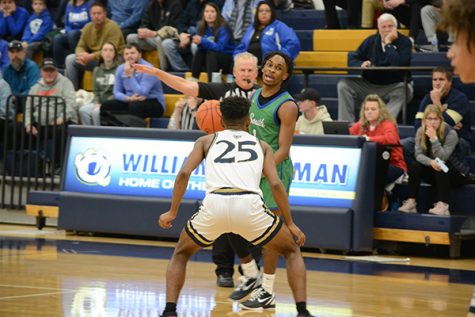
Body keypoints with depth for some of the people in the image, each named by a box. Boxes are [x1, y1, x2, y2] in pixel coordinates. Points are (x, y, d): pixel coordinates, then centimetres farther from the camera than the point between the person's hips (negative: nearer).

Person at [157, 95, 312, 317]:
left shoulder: (206, 141, 27)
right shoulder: (261, 145, 27)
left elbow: (184, 174, 12)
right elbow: (275, 184, 13)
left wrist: (172, 213, 20)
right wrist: (290, 224, 19)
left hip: (214, 204, 0)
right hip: (249, 205, 0)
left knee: (181, 254, 28)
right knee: (292, 251, 24)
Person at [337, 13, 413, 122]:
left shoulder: (404, 42, -6)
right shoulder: (371, 41, 7)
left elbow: (398, 64, -24)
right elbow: (352, 59, 5)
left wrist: (388, 43, -18)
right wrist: (361, 64, -18)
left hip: (394, 86, -4)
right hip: (369, 84, 4)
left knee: (405, 90, -37)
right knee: (343, 85, -14)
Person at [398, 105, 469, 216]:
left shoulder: (450, 133, -21)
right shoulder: (421, 132, -7)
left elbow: (442, 158, -28)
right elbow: (419, 154, -16)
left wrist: (434, 138, -37)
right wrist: (431, 162, -37)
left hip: (457, 174, -4)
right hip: (436, 174, 4)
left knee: (440, 169, -36)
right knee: (415, 166, -22)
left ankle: (443, 205, -44)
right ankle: (411, 202, -27)